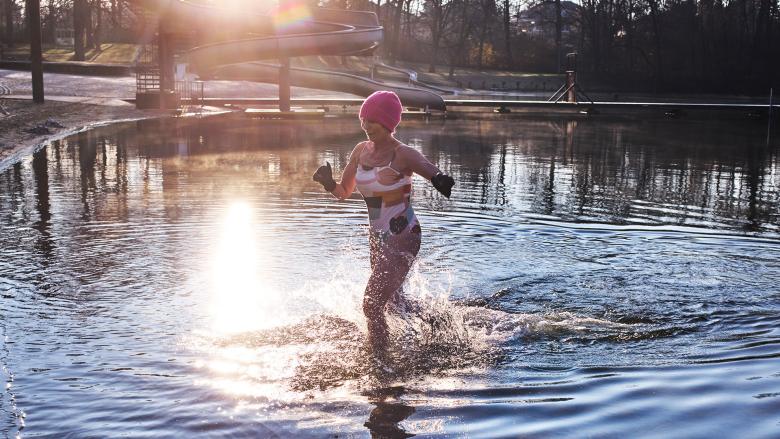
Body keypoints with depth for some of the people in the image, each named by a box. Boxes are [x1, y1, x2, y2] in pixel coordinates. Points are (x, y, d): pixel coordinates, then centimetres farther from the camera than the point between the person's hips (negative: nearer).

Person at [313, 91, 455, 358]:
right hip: (377, 238, 8)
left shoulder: (403, 155, -17)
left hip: (403, 239, -8)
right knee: (393, 299, 26)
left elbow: (435, 174, -33)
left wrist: (440, 180, -57)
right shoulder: (361, 151, 3)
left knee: (372, 305, -15)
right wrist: (328, 184, -11)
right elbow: (344, 192, 12)